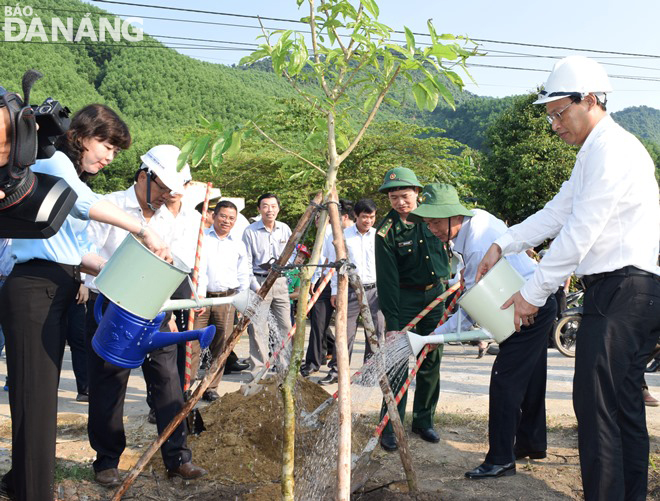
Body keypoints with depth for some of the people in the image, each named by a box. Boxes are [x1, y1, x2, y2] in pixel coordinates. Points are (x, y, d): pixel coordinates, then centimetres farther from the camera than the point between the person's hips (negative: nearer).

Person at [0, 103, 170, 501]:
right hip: (34, 290, -9)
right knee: (36, 394, -9)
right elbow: (85, 203, -27)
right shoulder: (54, 162, -4)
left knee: (43, 392, 14)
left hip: (54, 293, 10)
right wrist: (145, 230, -28)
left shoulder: (66, 173, 24)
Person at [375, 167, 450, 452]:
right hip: (405, 298, -4)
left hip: (436, 294, 4)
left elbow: (446, 248, 15)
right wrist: (392, 323, -21)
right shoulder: (387, 231, -15)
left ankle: (424, 421, 21)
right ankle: (390, 427, 3)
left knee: (431, 361, 8)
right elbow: (387, 279, -18)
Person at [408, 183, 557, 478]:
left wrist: (429, 338, -30)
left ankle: (501, 460, -6)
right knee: (529, 379, 18)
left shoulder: (477, 247, -31)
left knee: (505, 379, -11)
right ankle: (533, 443, 32)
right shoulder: (476, 216, -3)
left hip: (531, 307, -10)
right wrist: (467, 280, 10)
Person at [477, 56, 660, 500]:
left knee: (596, 405, -10)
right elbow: (557, 214, 21)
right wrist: (503, 244, 9)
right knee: (624, 407, 14)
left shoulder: (612, 148, -12)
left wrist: (533, 292, -11)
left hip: (622, 290, -10)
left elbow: (580, 233, -16)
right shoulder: (593, 154, 21)